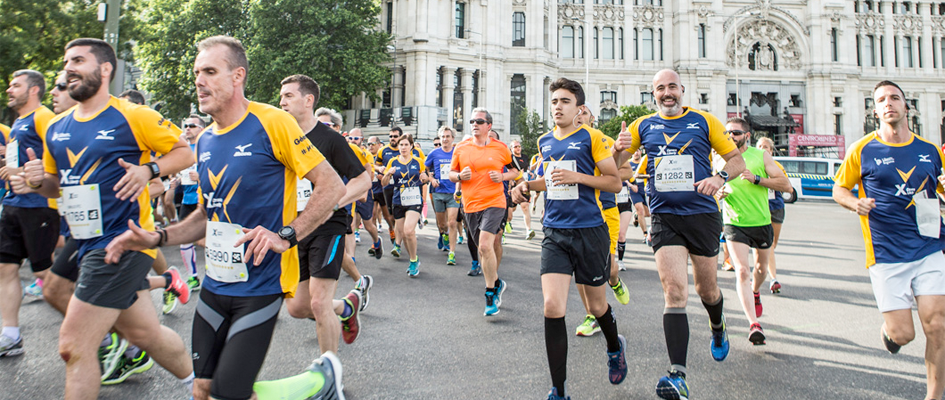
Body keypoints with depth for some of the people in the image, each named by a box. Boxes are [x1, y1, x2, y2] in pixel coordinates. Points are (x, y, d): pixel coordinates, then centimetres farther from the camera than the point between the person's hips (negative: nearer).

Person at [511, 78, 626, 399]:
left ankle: (615, 348, 48)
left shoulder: (591, 137, -4)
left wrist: (577, 176, -17)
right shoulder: (544, 141, 11)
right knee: (552, 307, -10)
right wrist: (528, 185, 6)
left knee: (596, 305, 12)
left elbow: (615, 183, -5)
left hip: (589, 231, -3)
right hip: (554, 232, 4)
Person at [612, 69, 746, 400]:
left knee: (706, 289, 15)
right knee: (674, 291, -14)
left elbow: (737, 159, 7)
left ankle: (718, 330, 50)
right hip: (664, 217, 0)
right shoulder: (643, 126, 7)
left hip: (702, 214, 1)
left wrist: (720, 177, -15)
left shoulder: (704, 121, 4)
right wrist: (619, 148, -15)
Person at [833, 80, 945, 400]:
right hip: (886, 254, -2)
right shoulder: (863, 149, 0)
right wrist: (854, 203, -13)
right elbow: (839, 189, 8)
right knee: (902, 334, -4)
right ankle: (888, 329, 34)